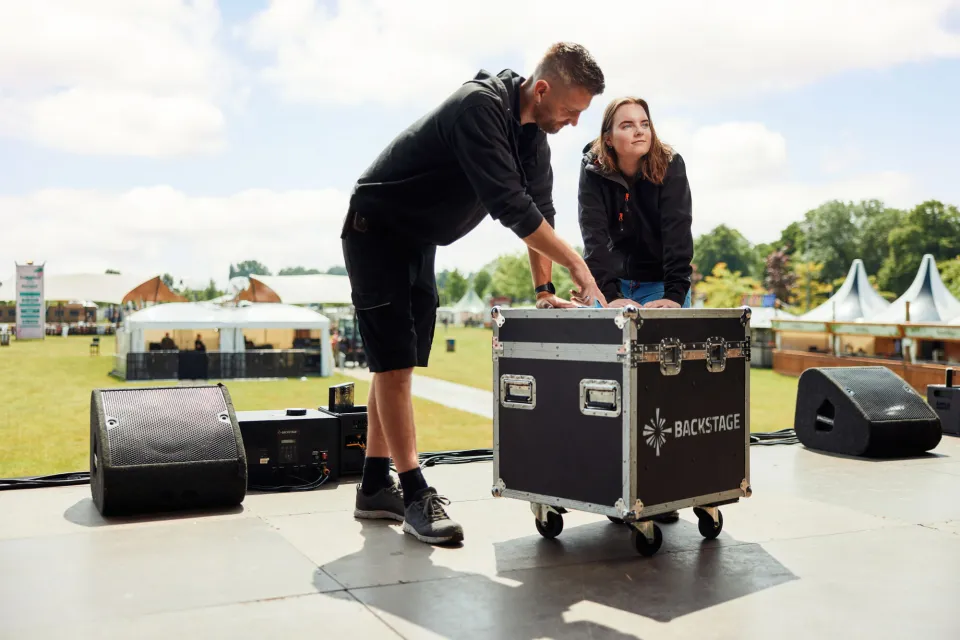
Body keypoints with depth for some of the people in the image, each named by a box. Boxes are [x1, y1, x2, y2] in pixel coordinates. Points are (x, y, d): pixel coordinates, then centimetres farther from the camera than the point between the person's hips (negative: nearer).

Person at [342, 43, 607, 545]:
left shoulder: (534, 137, 1)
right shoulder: (480, 107, -27)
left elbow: (538, 210, 3)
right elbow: (509, 204, -34)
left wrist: (544, 288, -3)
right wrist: (576, 265, -32)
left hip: (419, 242, 9)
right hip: (376, 230, -9)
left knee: (397, 365, 8)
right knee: (394, 362, -10)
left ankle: (375, 488, 15)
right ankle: (415, 496, -7)